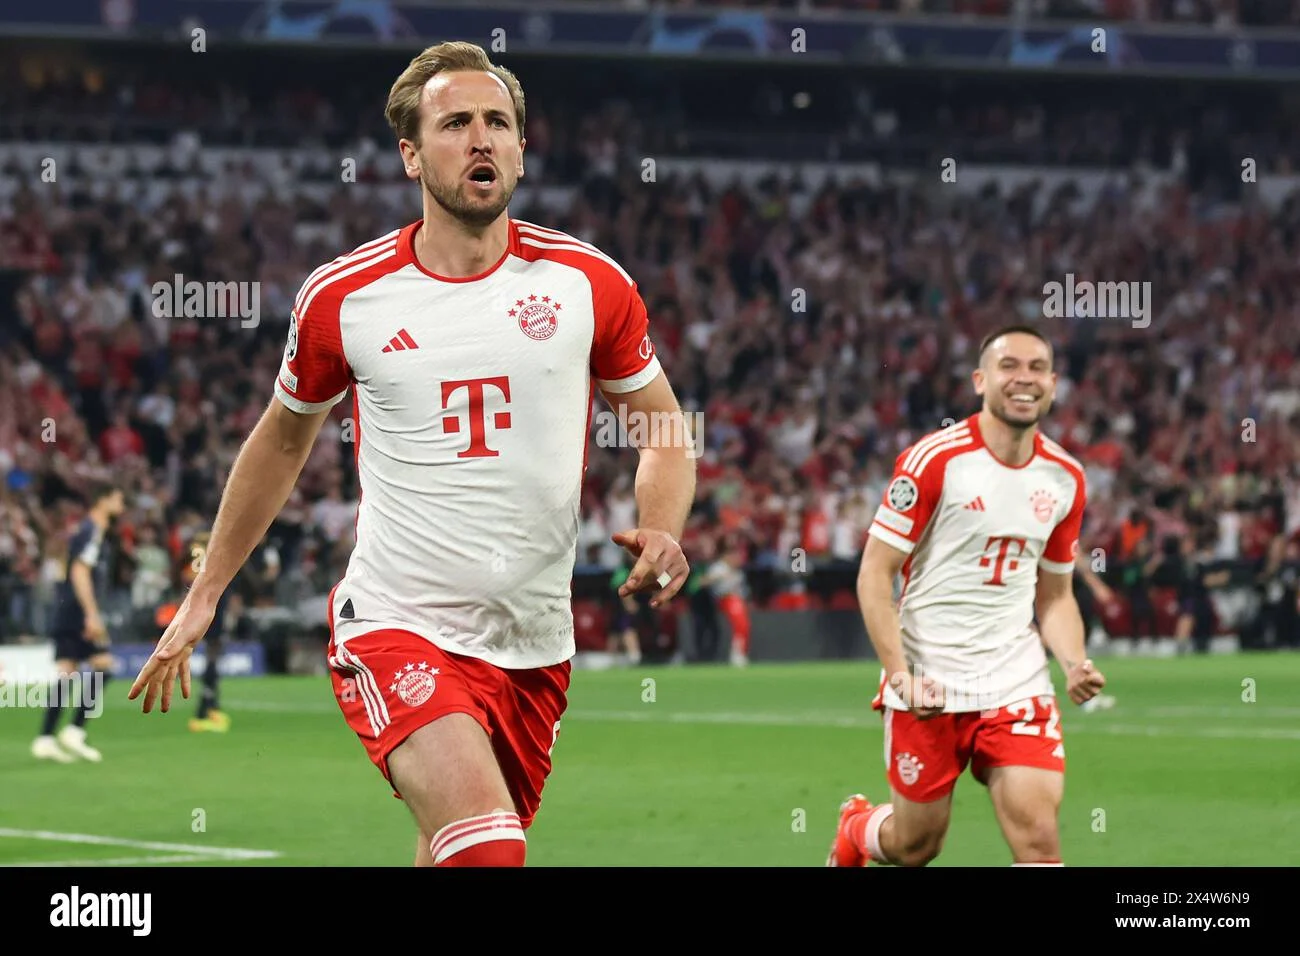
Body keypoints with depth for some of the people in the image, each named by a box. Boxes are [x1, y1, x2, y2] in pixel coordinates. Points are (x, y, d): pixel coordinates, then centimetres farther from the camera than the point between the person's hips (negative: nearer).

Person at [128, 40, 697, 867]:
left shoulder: (589, 284, -1)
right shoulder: (341, 298, -2)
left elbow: (665, 429, 11)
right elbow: (283, 439, 15)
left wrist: (662, 535, -10)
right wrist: (203, 597, 19)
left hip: (534, 643, 3)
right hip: (395, 627, -3)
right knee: (488, 848, -27)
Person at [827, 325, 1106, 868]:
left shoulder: (1065, 478, 6)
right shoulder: (934, 460, -10)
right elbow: (874, 574, -9)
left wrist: (1074, 665, -4)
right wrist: (899, 674, -18)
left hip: (1017, 681, 3)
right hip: (928, 684, -3)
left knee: (1039, 837, -13)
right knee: (915, 845, 9)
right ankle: (856, 828, 45)